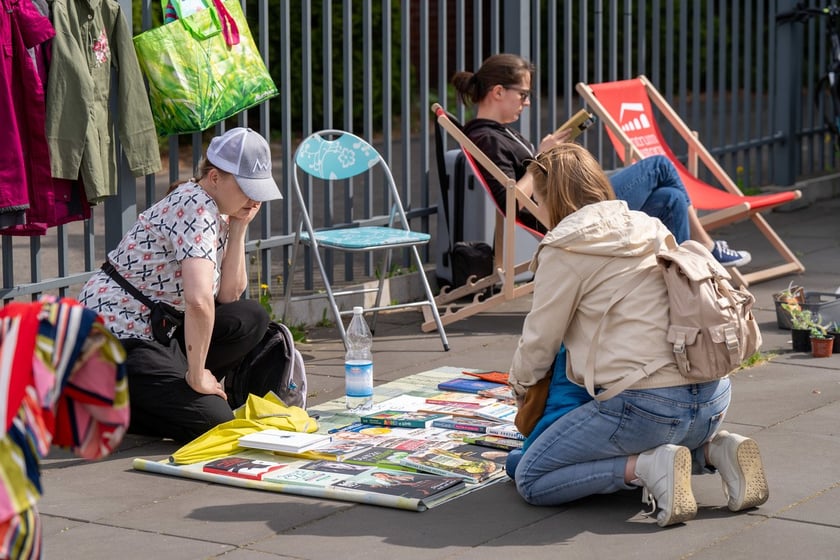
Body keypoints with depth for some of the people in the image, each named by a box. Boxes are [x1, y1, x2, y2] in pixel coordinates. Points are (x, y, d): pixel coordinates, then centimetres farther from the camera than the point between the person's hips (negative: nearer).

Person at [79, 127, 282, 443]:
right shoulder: (196, 208, -20)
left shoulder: (217, 214, 10)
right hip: (116, 333, -10)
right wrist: (197, 376, -24)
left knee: (251, 319, 2)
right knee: (214, 422, -16)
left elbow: (229, 295, 4)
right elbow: (199, 301, -32)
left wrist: (238, 228, -2)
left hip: (156, 330, 10)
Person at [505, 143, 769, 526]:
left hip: (646, 405, -8)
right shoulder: (649, 228, 15)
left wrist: (519, 384, 24)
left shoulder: (565, 251, -5)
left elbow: (540, 340, 3)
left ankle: (649, 467, -11)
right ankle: (716, 450, 10)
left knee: (530, 481, 5)